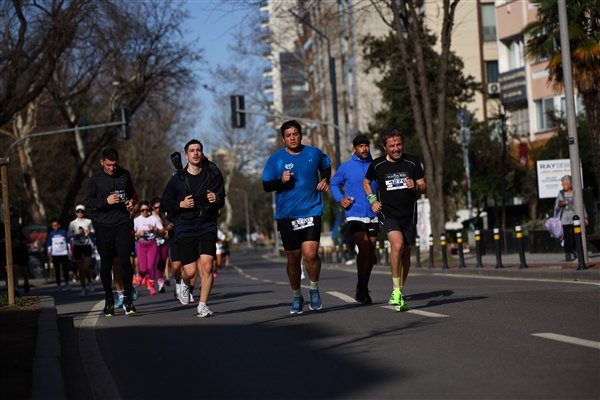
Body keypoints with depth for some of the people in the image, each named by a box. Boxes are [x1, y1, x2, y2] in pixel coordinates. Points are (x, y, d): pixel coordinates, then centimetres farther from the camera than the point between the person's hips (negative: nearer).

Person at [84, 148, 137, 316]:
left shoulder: (125, 174, 8)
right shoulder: (95, 178, -2)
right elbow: (87, 202, -5)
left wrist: (131, 201, 2)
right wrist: (106, 201, -18)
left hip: (122, 223, 1)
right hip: (103, 225, -1)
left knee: (125, 261, -10)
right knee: (106, 263, 5)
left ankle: (127, 298, 1)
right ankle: (109, 300, 17)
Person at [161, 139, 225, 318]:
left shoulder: (213, 175, 3)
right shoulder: (178, 178, 0)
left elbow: (221, 200, 13)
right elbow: (165, 203, 5)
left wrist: (216, 200, -10)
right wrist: (181, 204, -13)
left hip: (207, 227, 1)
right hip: (184, 229, -1)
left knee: (207, 267, -12)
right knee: (190, 271, -5)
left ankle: (202, 306, 0)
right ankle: (184, 284, 32)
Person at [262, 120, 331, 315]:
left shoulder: (314, 153, 4)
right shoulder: (275, 159, 0)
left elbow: (326, 165, 27)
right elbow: (266, 186, 1)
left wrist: (325, 180, 10)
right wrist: (281, 181, -17)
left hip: (311, 212, 0)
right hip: (286, 216, 1)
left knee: (311, 254, -16)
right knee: (293, 258, 8)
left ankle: (314, 290, 9)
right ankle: (296, 297, 26)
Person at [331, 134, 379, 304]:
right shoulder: (346, 167, 1)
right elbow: (334, 184, 14)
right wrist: (340, 199, -2)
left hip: (373, 216, 4)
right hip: (354, 216, -4)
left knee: (371, 253, 7)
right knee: (364, 247, -20)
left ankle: (364, 289, 22)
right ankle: (361, 289, -9)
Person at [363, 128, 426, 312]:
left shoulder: (413, 162, 0)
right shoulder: (377, 165, -1)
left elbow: (424, 188, 4)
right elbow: (366, 182, 18)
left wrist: (415, 187, -18)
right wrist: (372, 200, 4)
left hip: (409, 215, 3)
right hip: (387, 213, -3)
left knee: (406, 253, 7)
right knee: (397, 245, -25)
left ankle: (398, 293, 23)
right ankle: (396, 291, -17)